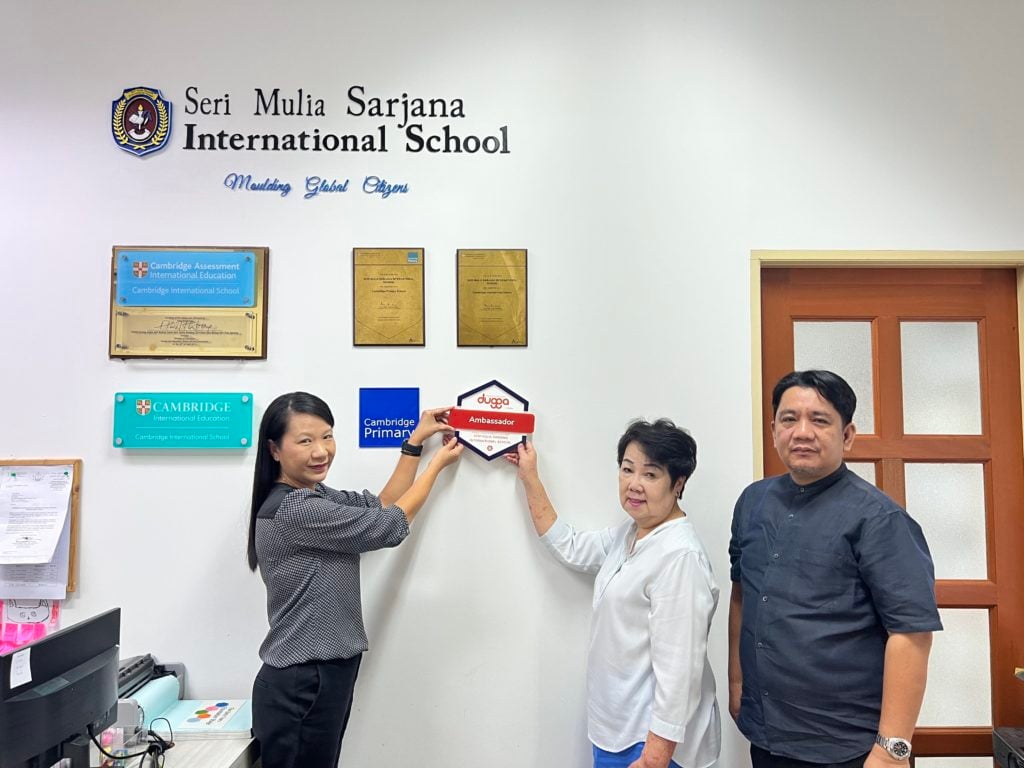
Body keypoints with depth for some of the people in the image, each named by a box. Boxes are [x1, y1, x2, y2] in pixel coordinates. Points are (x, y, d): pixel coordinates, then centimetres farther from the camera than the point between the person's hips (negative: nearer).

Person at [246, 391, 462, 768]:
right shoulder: (294, 510, -23)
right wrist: (438, 463, -3)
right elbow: (390, 525, -16)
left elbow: (382, 506, 10)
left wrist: (416, 440, 7)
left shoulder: (313, 496, 6)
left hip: (323, 675, 9)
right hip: (300, 685, -9)